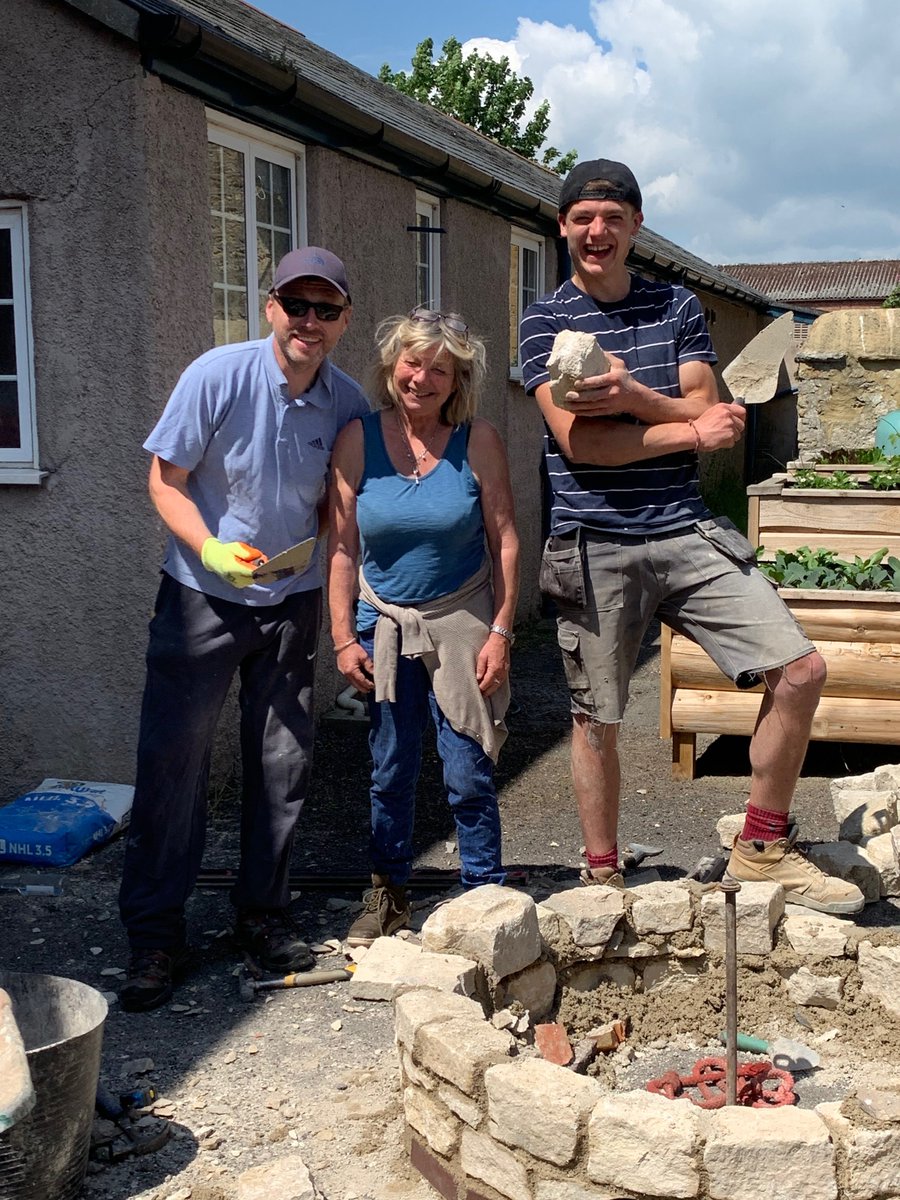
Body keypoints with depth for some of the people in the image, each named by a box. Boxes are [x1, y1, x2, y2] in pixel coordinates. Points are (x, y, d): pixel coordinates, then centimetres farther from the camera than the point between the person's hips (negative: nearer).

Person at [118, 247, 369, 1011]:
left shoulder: (348, 403, -3)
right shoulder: (219, 376, -14)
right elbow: (165, 480, -8)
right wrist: (210, 548, -24)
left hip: (293, 602, 3)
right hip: (201, 597, -3)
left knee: (284, 762, 6)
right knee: (173, 759, -3)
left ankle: (263, 913, 23)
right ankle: (155, 934, 9)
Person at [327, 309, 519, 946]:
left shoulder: (478, 441, -8)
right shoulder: (359, 440, -5)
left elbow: (505, 540, -5)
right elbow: (342, 547, -2)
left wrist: (500, 632, -8)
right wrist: (344, 638, -4)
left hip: (462, 622, -2)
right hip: (385, 625, 2)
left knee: (468, 775, 0)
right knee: (391, 772, 11)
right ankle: (389, 895, 29)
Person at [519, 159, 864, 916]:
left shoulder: (679, 308, 11)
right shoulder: (546, 321, 1)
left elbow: (711, 419, -1)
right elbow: (578, 440, -12)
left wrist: (632, 395, -17)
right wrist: (690, 430, -8)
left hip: (686, 534, 3)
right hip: (595, 547, -2)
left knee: (801, 670, -7)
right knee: (596, 720, 5)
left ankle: (762, 851, 9)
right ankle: (602, 879, 25)